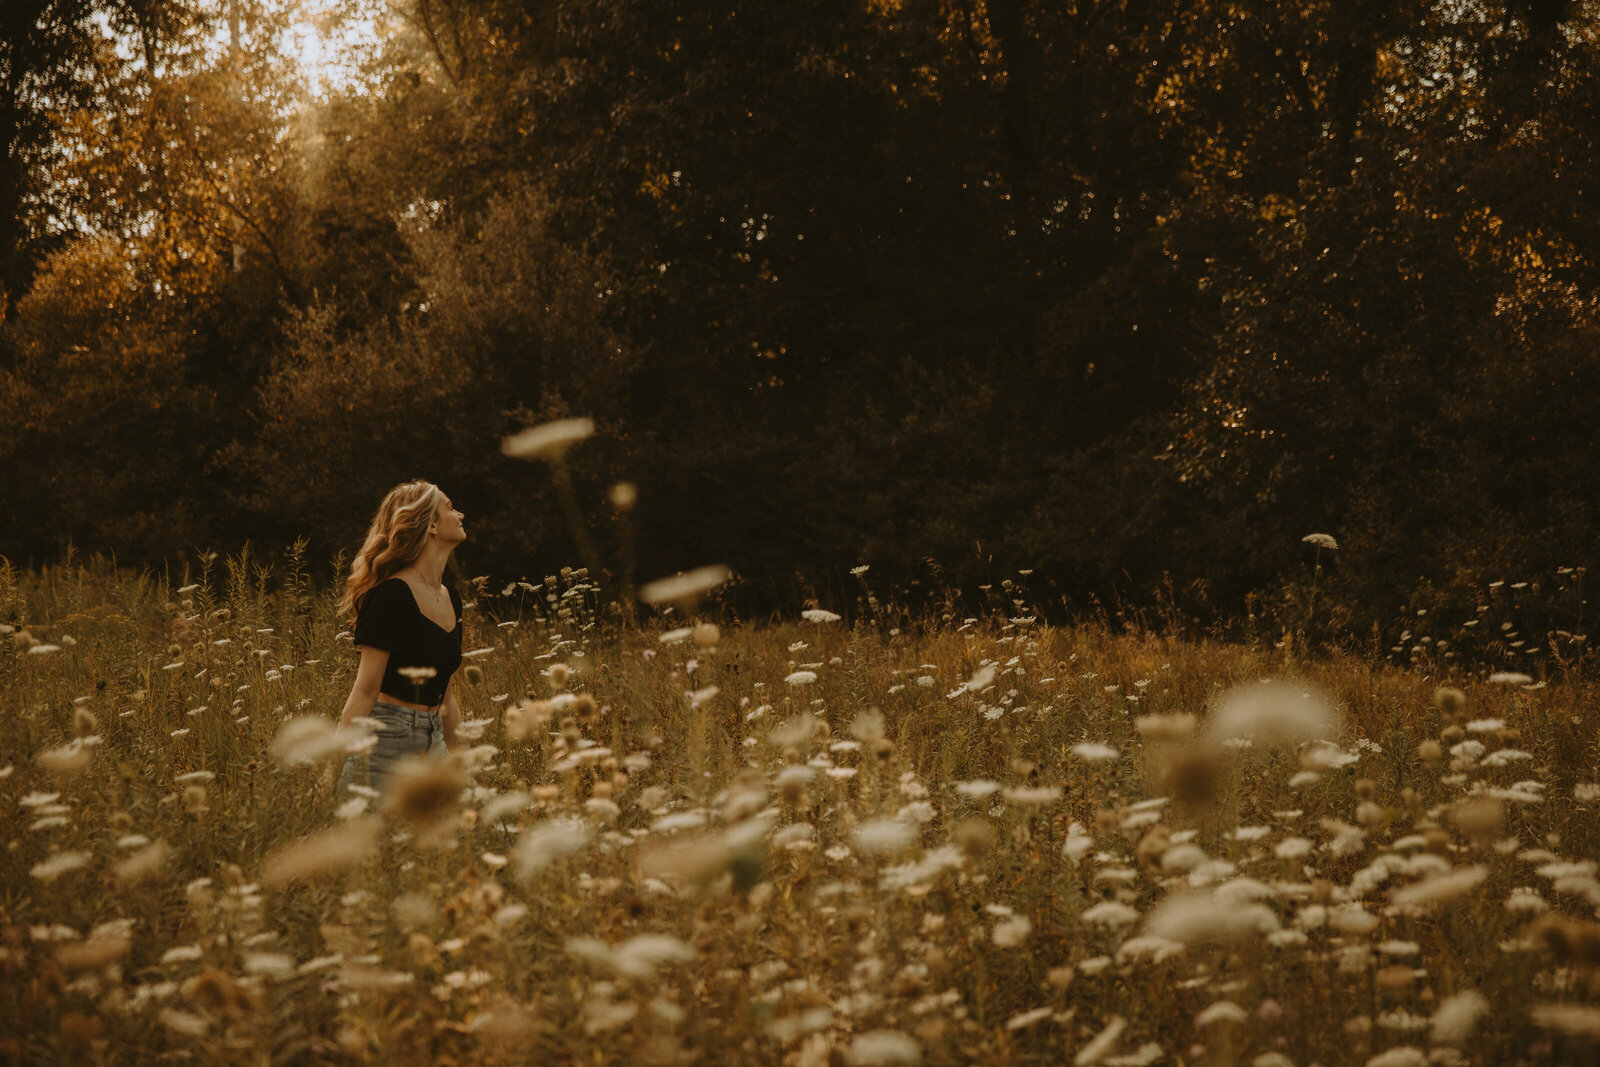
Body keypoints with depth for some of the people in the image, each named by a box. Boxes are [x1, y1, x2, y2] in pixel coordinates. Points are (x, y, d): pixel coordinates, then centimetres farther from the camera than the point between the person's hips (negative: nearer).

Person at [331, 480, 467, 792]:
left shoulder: (451, 600, 13)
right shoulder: (393, 595, -12)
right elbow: (366, 690, -15)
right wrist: (334, 765, -20)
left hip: (432, 741, 7)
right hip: (386, 739, -7)